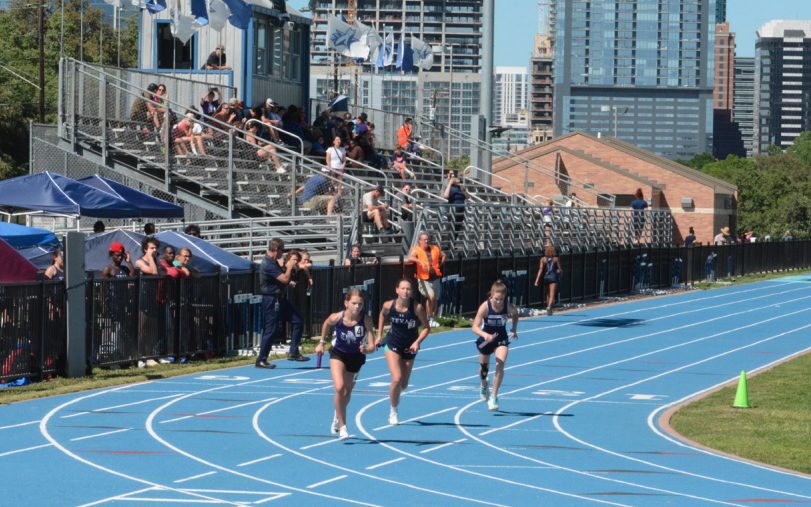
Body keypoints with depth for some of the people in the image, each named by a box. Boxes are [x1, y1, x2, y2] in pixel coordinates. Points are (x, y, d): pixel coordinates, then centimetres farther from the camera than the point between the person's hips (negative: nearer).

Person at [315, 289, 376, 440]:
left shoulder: (366, 320, -29)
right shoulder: (336, 318, -26)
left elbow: (372, 346, -31)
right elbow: (326, 324, 0)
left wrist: (366, 350, -52)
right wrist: (322, 342, 7)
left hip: (356, 357, 1)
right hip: (338, 354, -1)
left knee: (347, 392, 16)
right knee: (339, 388, -21)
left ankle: (338, 415, 49)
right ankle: (342, 426, -8)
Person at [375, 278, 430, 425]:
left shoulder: (417, 308, -22)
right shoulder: (389, 305, -16)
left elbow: (426, 327, -13)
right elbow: (382, 314, 8)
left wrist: (417, 342, -27)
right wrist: (379, 335, 8)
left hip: (410, 347, 1)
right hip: (392, 345, -1)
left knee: (404, 384, 12)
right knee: (396, 379, -17)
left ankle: (395, 395, 50)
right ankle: (394, 411, 3)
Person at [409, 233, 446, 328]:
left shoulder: (435, 249, 14)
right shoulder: (416, 250, 0)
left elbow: (444, 255, 31)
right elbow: (410, 258, -20)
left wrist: (440, 264, 15)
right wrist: (421, 262, -32)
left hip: (435, 278, 5)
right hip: (424, 279, -5)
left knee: (435, 299, 7)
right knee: (431, 296, -23)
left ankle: (432, 319, 21)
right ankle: (429, 318, -10)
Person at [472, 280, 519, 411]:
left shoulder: (508, 306, -20)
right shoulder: (485, 307, -28)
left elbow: (515, 313, 7)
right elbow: (475, 327, -32)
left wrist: (514, 329, -4)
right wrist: (485, 335, -51)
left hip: (501, 339, 0)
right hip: (486, 340, 0)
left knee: (500, 365, -22)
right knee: (484, 368, 17)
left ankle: (494, 396, -12)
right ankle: (484, 386, 53)